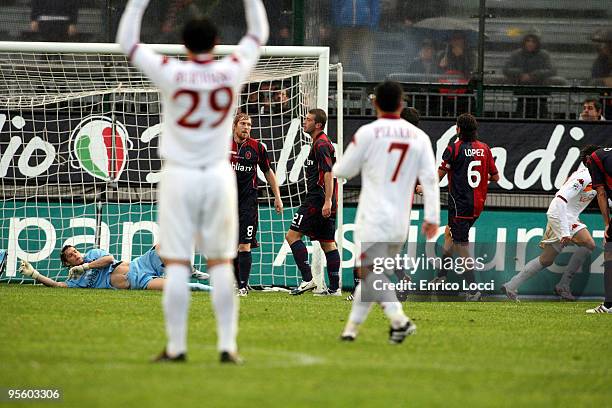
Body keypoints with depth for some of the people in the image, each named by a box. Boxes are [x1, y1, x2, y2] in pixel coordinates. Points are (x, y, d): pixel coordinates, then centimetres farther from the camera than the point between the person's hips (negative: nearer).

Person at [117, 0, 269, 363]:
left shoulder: (172, 74, -11)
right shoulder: (232, 72, -5)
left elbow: (127, 41, 0)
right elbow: (259, 33, 12)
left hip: (179, 176, -2)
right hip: (219, 176, 2)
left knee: (177, 264, 1)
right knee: (221, 264, 6)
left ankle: (176, 347, 1)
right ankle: (228, 346, 4)